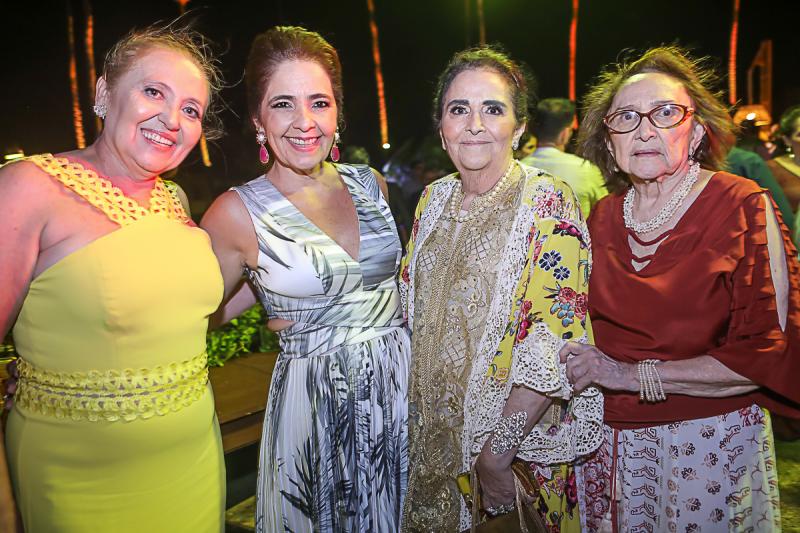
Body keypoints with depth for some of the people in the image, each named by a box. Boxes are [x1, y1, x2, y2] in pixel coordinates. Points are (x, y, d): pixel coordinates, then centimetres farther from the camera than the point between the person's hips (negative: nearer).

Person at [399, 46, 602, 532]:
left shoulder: (549, 203, -17)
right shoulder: (434, 199, 1)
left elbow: (554, 349, -21)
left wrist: (496, 452, -21)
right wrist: (416, 414, 5)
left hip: (522, 437, -5)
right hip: (434, 434, 6)